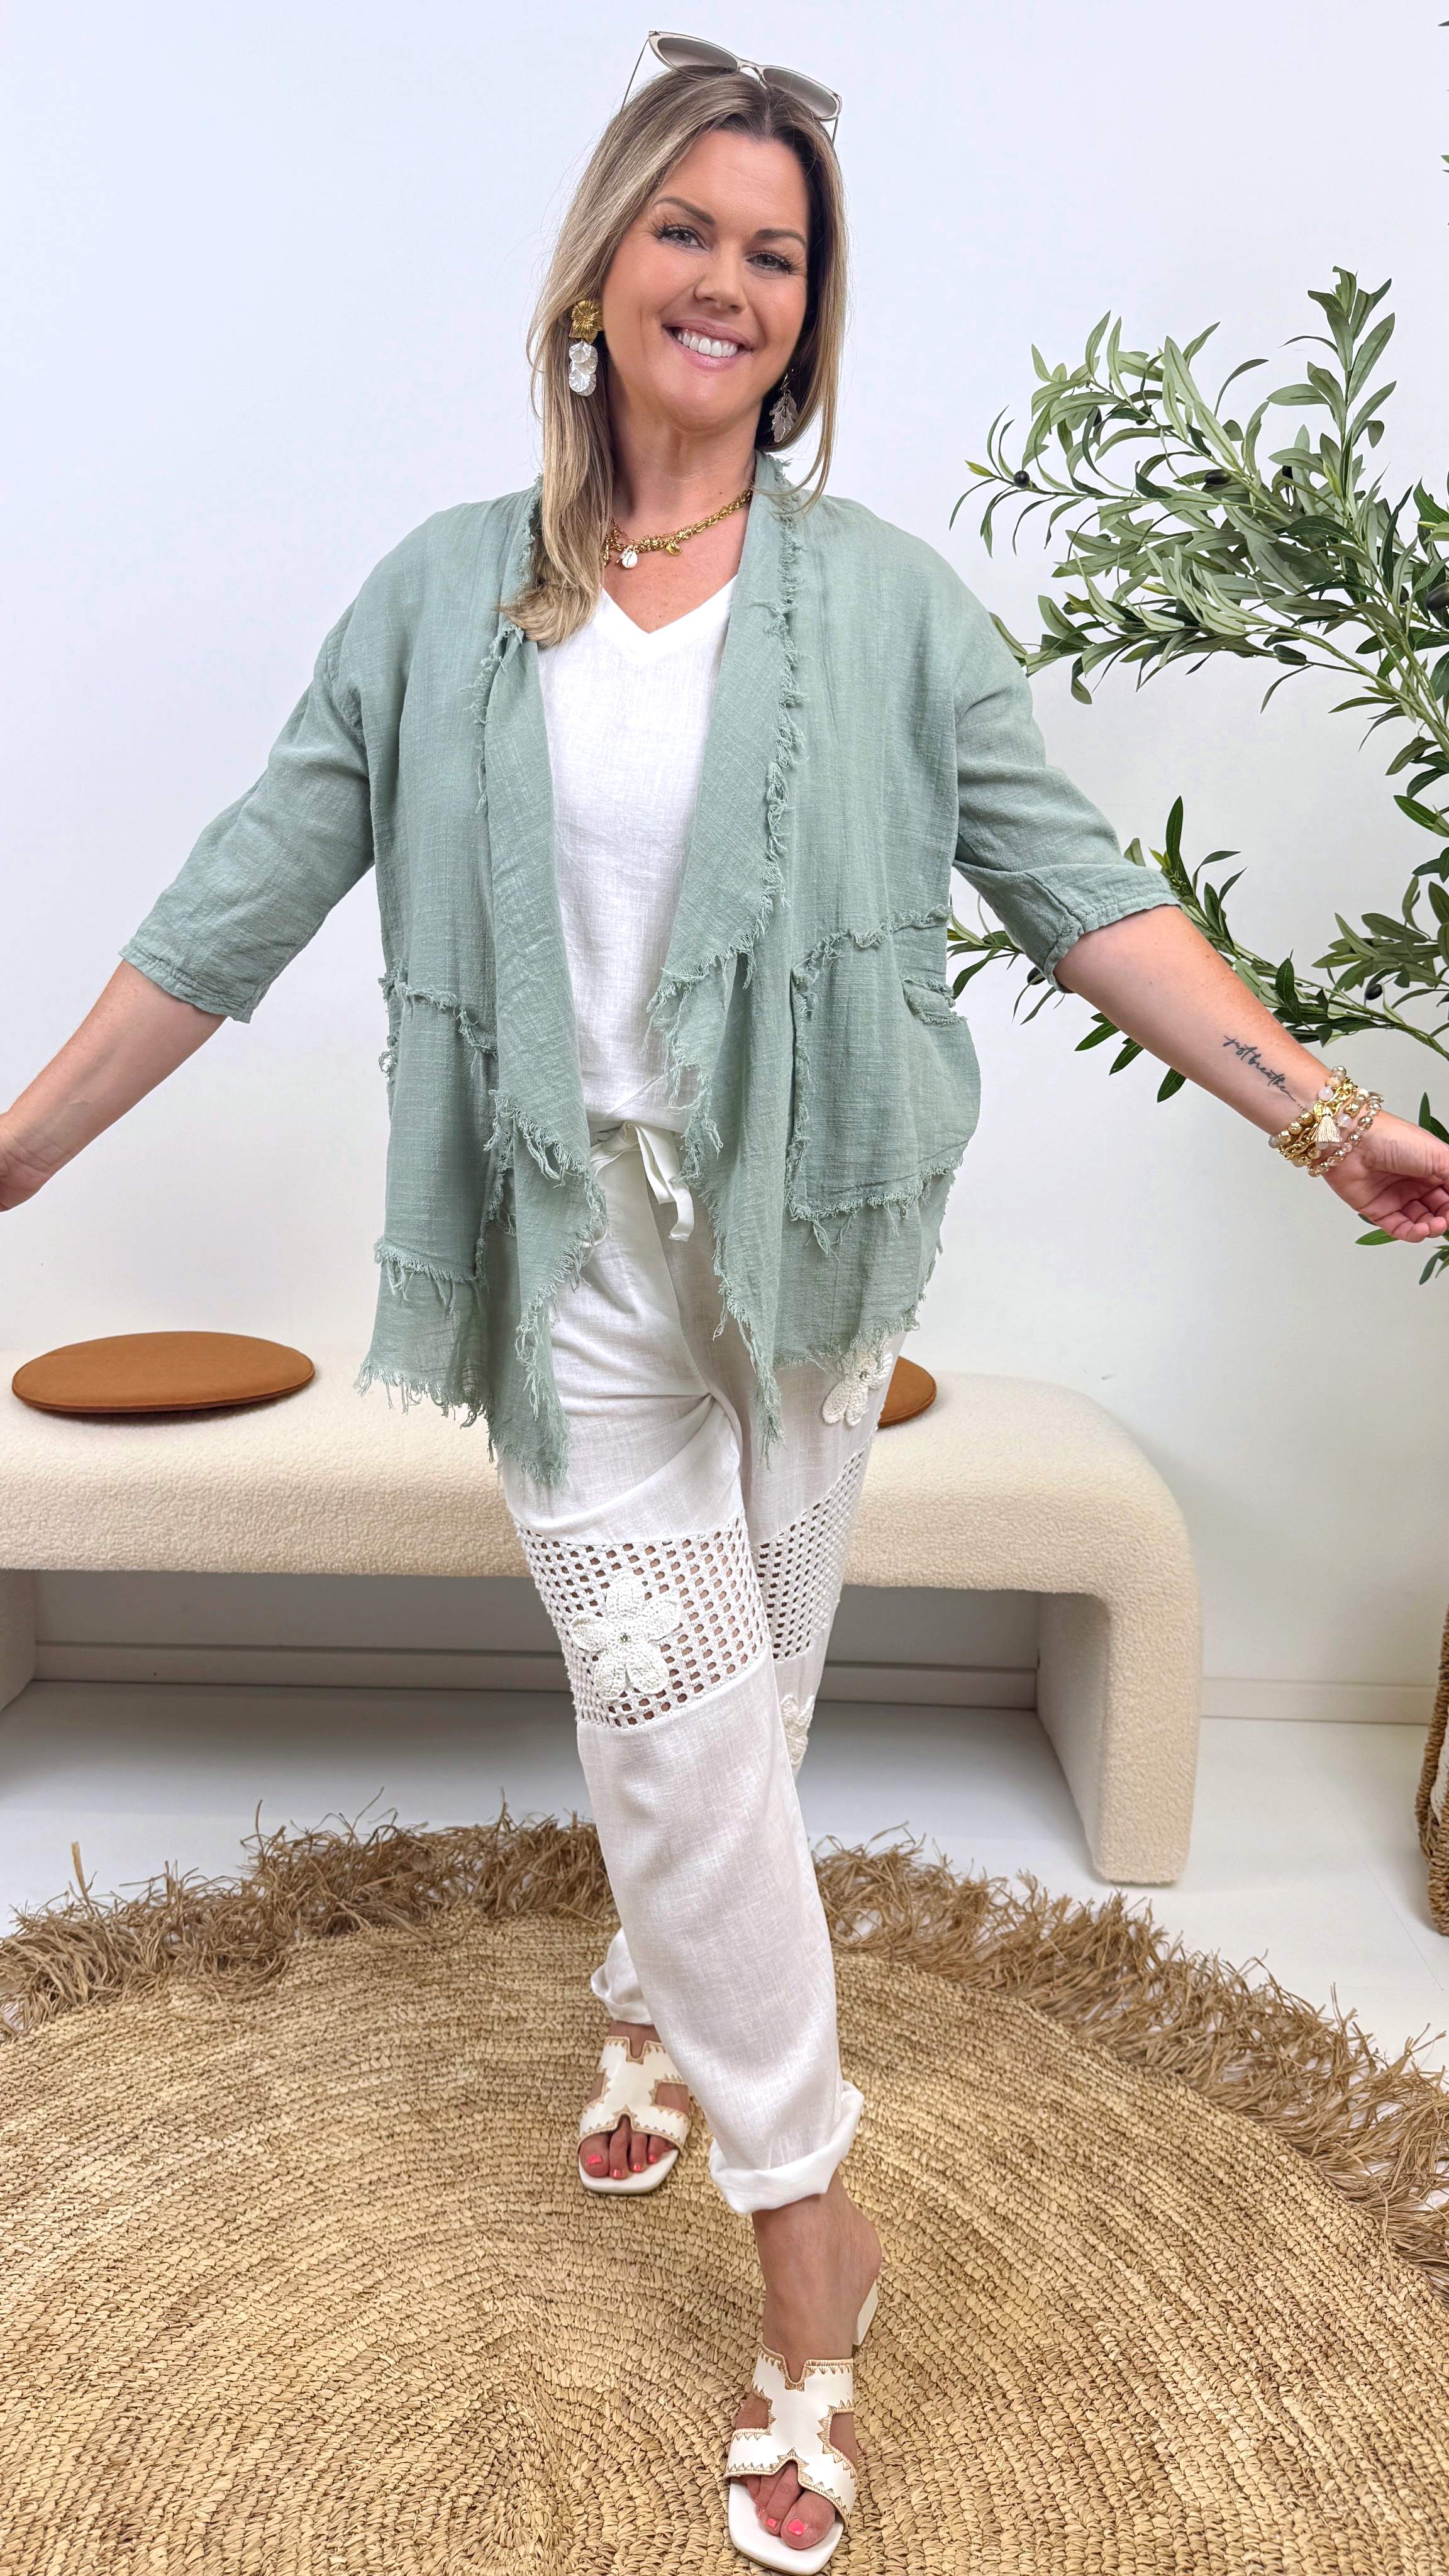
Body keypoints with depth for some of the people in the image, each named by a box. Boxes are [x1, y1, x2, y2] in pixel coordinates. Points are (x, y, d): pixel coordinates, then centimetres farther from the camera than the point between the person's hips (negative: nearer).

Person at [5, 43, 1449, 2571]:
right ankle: (806, 2225, 17)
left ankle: (656, 2007, 41)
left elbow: (1077, 884, -1)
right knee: (677, 1721, 0)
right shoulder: (447, 595, 3)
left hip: (809, 1236, 1)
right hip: (580, 1246, 0)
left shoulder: (884, 597, 2)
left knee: (742, 1708, 13)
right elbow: (252, 890, 4)